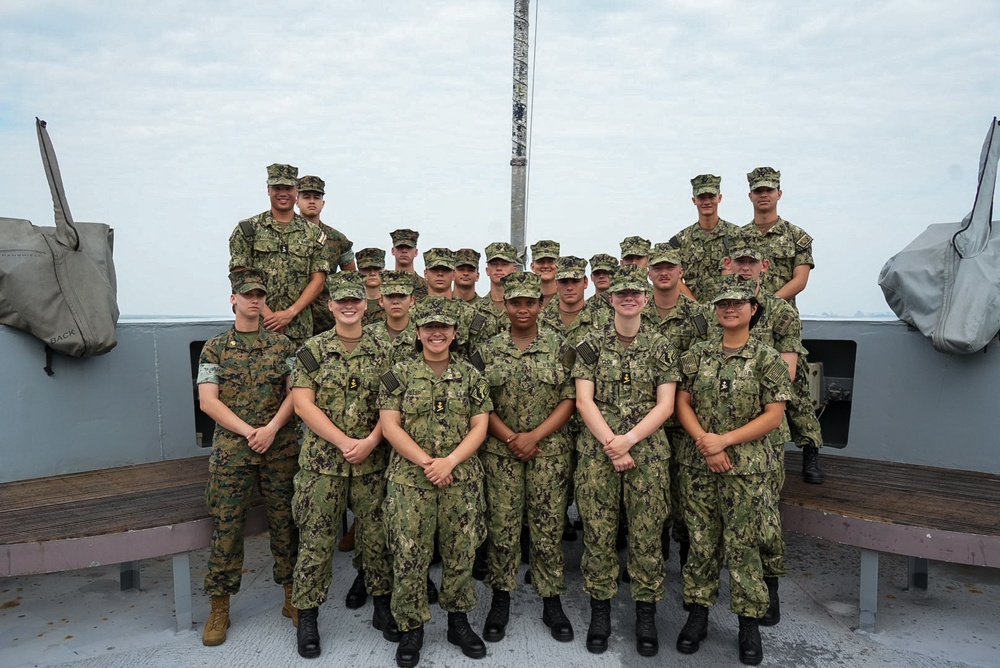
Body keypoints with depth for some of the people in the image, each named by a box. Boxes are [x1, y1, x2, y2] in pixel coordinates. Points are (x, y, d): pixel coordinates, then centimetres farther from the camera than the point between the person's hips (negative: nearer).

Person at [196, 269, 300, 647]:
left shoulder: (282, 345, 8)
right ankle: (219, 609, 16)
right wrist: (248, 431, -14)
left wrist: (271, 428, -14)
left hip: (280, 449, 1)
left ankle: (292, 596, 21)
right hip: (231, 450, -1)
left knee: (285, 523, 7)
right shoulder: (214, 348, 5)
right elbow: (208, 401, -4)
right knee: (226, 527, 3)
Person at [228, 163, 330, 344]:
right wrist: (267, 314, -12)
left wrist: (290, 313, -10)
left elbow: (318, 281, 3)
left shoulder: (313, 233, 10)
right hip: (255, 326, -1)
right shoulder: (247, 229, 6)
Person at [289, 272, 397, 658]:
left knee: (376, 535, 11)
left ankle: (383, 607, 29)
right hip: (322, 462, -1)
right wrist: (344, 442, -14)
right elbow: (303, 404, -7)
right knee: (316, 539, 6)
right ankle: (307, 618, 23)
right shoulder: (313, 350, 0)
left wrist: (370, 442, -13)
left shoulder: (384, 351, 4)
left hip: (373, 463, 2)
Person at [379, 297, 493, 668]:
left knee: (461, 552, 11)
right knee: (409, 555, 4)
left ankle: (458, 621, 31)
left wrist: (450, 461, -14)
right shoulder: (400, 373, 0)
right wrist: (426, 462, -13)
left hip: (462, 479, 2)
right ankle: (411, 629, 23)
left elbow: (479, 427, 0)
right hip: (409, 479, -1)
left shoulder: (470, 375, 4)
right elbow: (389, 425, -5)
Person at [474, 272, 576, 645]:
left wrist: (534, 436, -13)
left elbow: (569, 400, -3)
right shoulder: (487, 351, 3)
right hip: (500, 451, 1)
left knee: (548, 527, 7)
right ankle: (501, 600, 25)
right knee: (502, 527, 8)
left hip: (549, 452, 0)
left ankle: (552, 603, 22)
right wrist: (510, 438, -12)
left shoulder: (560, 348, 0)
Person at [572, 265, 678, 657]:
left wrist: (628, 439, -13)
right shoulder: (592, 344, 3)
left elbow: (665, 405, -1)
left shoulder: (660, 348, 5)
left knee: (647, 534, 6)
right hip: (596, 451, 0)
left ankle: (646, 614, 23)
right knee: (597, 533, 6)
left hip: (648, 452, 1)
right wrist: (611, 444, -13)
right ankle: (600, 611, 23)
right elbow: (584, 401, -3)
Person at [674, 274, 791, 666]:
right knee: (701, 542, 11)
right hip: (698, 465, 3)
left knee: (742, 545, 4)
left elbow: (774, 416, -7)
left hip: (747, 468, -2)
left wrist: (725, 440, -14)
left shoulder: (767, 359, -3)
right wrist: (704, 441, -12)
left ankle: (750, 623, 22)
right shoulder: (697, 354, 5)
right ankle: (697, 615, 25)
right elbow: (682, 403, 3)